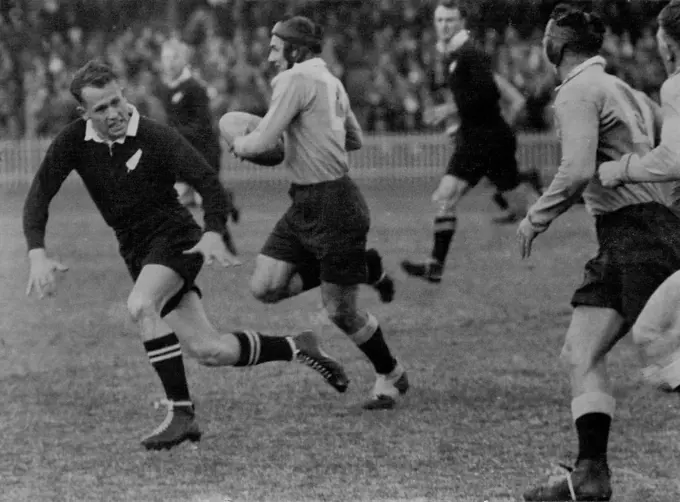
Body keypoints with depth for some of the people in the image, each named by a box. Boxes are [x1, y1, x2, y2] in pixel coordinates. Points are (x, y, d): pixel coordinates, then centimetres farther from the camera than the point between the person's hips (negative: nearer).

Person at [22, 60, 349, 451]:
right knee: (210, 352, 0)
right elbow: (39, 195, -6)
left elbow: (207, 181, -17)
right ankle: (296, 348, 23)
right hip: (136, 252, 5)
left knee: (141, 305, -33)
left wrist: (214, 234, -34)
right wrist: (38, 254, -22)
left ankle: (181, 413, -25)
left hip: (174, 236, -5)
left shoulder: (155, 137, -15)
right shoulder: (74, 141, -4)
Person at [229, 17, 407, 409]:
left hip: (334, 205, -9)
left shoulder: (295, 80, -15)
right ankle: (365, 267, 14)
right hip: (305, 205, 9)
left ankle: (391, 376, 21)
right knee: (265, 287, 2)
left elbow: (262, 142, -18)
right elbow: (354, 139, 23)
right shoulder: (330, 82, 12)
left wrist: (239, 144, 4)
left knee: (341, 313, 0)